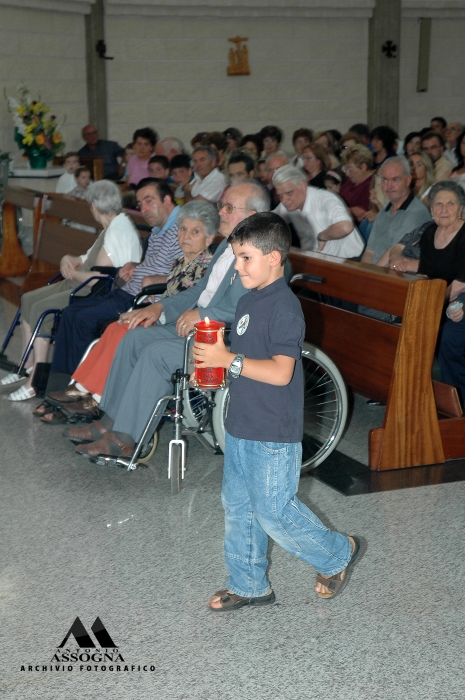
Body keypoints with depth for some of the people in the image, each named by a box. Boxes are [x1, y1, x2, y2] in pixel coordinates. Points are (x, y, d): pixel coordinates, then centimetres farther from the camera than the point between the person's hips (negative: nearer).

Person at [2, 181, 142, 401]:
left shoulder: (118, 232, -20)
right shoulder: (113, 227, 13)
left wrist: (73, 273, -8)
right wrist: (69, 259, 2)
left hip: (101, 295, -11)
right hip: (84, 285, 11)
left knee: (42, 309, -21)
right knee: (29, 300, 6)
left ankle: (37, 381, -14)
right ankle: (29, 364, 13)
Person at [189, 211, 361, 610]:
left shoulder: (284, 307, -20)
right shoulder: (249, 301, 9)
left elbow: (280, 372, -27)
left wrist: (229, 360, -27)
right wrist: (213, 359, 2)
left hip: (273, 434, -9)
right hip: (241, 426, 9)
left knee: (274, 512, 1)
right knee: (238, 507, 15)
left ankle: (338, 554, 23)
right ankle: (249, 586, 29)